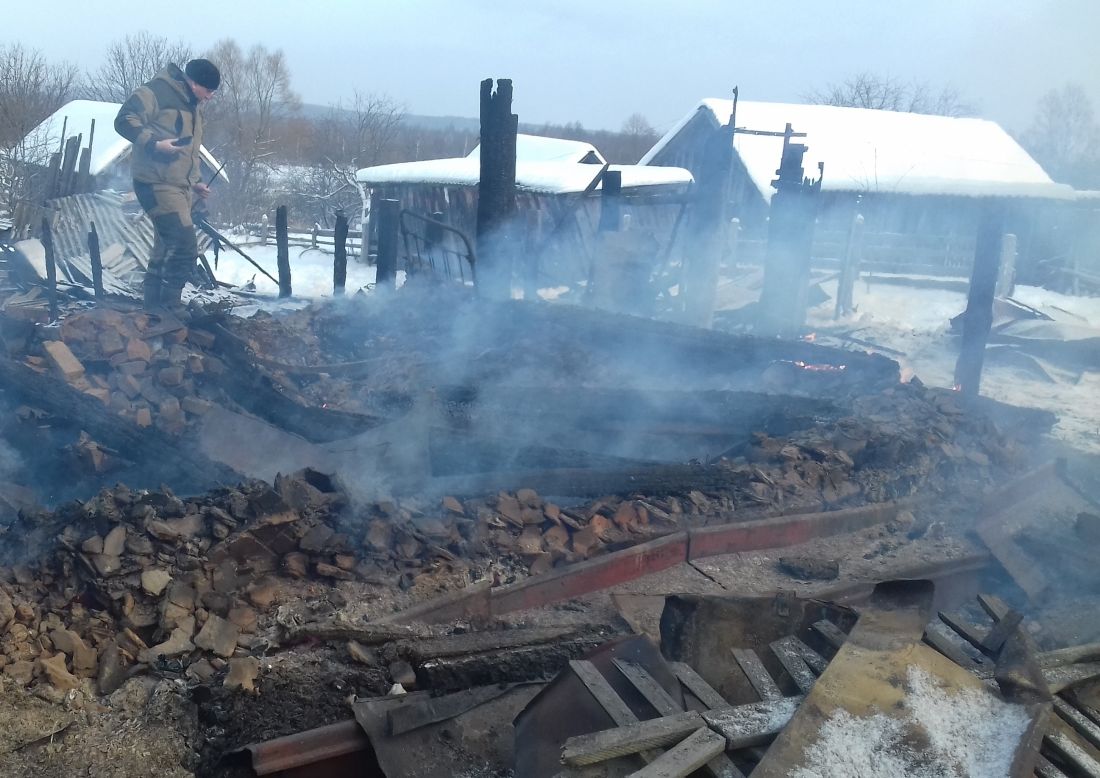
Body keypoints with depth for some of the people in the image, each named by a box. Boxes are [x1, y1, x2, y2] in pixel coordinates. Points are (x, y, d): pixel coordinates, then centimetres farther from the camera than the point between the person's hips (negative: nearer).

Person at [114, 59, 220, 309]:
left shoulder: (192, 107, 21)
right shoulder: (157, 91, -8)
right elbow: (124, 120, -15)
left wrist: (195, 182, 22)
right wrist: (154, 143, -26)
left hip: (180, 186, 10)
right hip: (158, 183, -10)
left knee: (166, 251, 11)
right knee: (185, 247, -18)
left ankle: (154, 311, 18)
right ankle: (168, 311, -13)